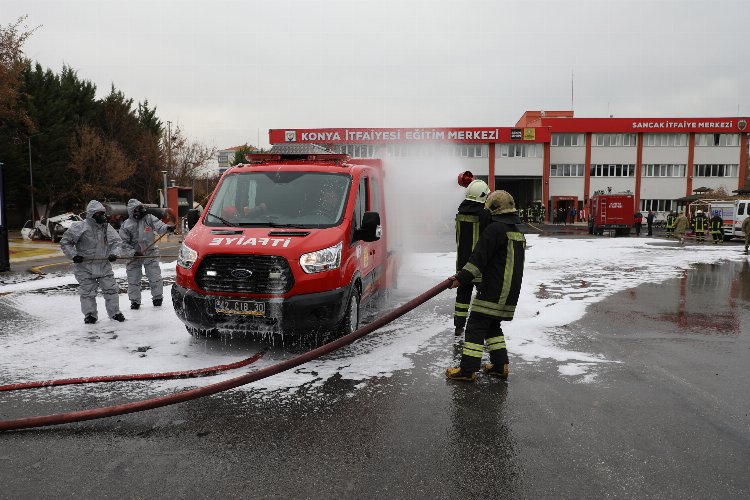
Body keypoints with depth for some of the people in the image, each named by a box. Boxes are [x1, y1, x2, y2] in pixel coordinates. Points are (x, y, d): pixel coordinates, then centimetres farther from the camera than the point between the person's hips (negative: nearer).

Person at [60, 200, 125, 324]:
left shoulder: (107, 227, 2)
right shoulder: (80, 227, -11)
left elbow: (116, 241, 10)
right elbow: (65, 242, -4)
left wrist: (113, 253, -7)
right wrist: (73, 255, -14)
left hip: (104, 264, 3)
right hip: (85, 266, -3)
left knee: (110, 289, 3)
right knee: (87, 291, 4)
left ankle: (115, 312, 15)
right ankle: (90, 314, 17)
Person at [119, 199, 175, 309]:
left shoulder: (149, 218, -2)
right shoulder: (126, 225, -5)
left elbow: (159, 226, -17)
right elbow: (123, 243, -5)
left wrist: (167, 228, -39)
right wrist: (133, 252, -18)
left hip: (150, 253, 0)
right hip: (134, 255, 0)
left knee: (155, 277, 2)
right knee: (133, 279, 5)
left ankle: (157, 297, 21)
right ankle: (135, 300, 20)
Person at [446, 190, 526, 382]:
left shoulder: (495, 229, -13)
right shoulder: (518, 232, 15)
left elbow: (479, 257, -18)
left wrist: (462, 277, -14)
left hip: (493, 291, -9)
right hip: (511, 292, 9)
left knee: (476, 326, -4)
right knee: (493, 326, 20)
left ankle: (467, 370, -2)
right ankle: (500, 365, 20)